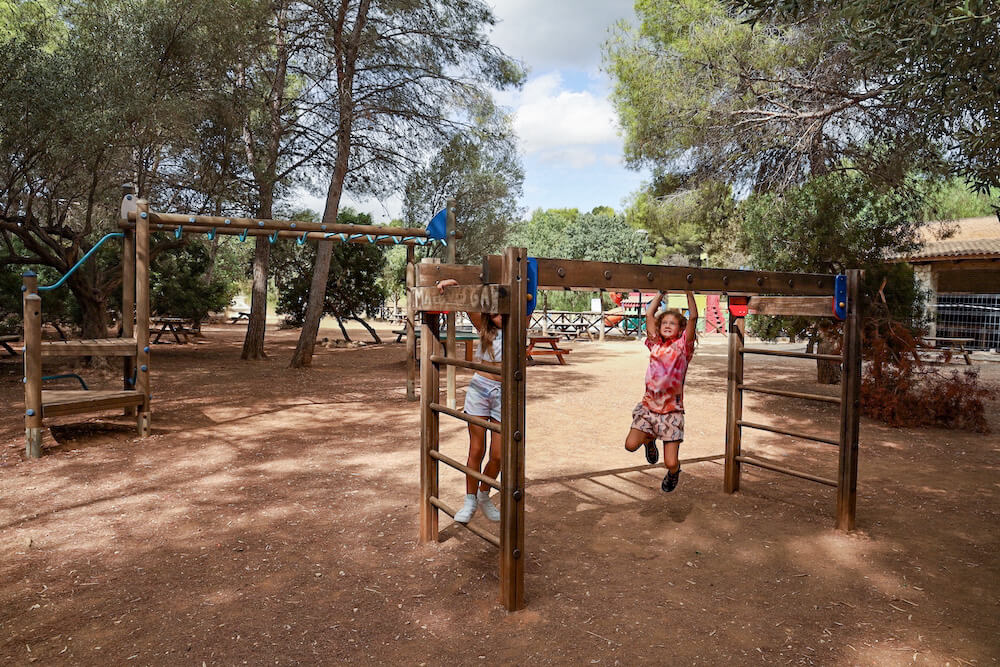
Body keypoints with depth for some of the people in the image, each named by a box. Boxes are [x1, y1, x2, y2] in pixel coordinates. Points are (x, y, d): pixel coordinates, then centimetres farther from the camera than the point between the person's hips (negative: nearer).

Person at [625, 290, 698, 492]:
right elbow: (649, 314, 7)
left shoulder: (682, 346, 0)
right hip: (649, 405, 3)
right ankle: (650, 440, 22)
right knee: (631, 444, -13)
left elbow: (693, 317, -10)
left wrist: (688, 291, -9)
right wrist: (661, 292, 10)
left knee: (670, 463, -7)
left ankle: (674, 472, 32)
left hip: (672, 410, -3)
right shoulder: (655, 344, 7)